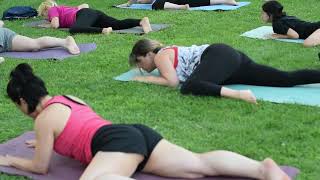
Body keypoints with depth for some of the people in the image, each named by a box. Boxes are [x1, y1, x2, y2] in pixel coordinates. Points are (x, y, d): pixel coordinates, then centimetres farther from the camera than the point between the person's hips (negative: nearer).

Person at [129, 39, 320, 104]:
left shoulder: (159, 56, -1)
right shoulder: (167, 51, 25)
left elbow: (173, 81, -12)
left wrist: (146, 79, 3)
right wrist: (157, 72, 33)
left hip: (219, 56, -9)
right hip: (230, 57, 9)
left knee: (189, 87, -32)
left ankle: (237, 94, -47)